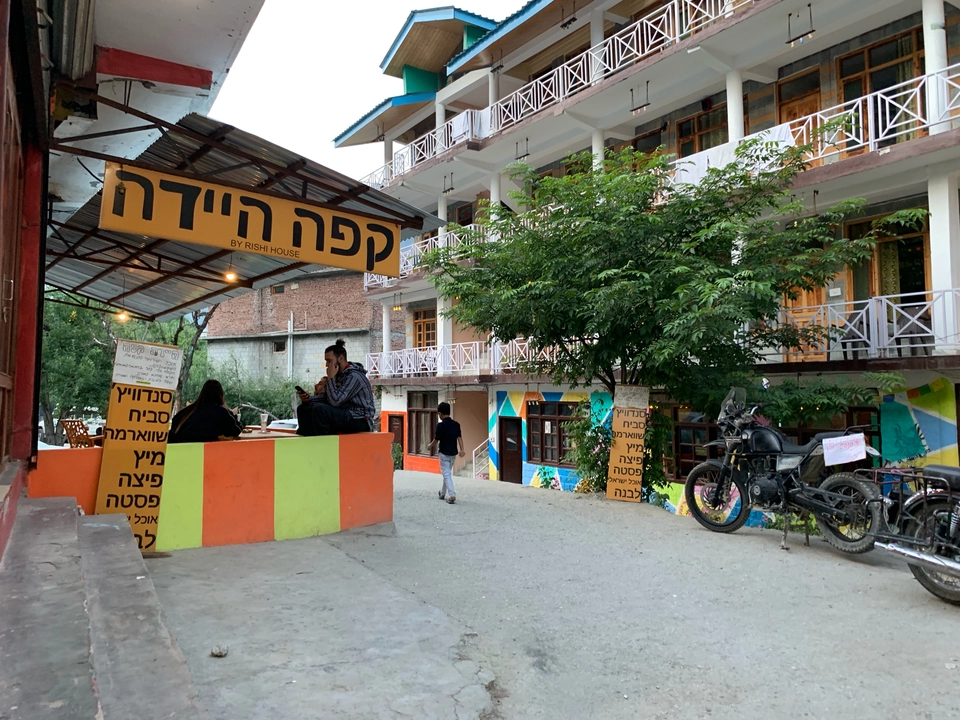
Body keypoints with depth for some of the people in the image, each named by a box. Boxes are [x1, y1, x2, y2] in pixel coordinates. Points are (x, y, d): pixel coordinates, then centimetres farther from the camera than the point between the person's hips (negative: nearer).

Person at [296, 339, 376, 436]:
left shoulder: (354, 376, -17)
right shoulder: (338, 375, 11)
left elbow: (335, 401, -24)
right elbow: (323, 397, 10)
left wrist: (330, 378, -17)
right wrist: (307, 399, -9)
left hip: (361, 421, -9)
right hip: (345, 416, 9)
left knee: (319, 409, -30)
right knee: (303, 409, 7)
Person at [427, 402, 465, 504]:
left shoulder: (440, 425, -15)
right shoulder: (456, 424, 1)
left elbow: (436, 440, -10)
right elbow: (459, 437, -4)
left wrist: (430, 446, 8)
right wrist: (461, 450, -6)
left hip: (444, 453, -6)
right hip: (453, 452, 6)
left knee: (446, 474, -2)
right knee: (448, 472, 19)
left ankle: (452, 495, -14)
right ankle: (443, 493, 32)